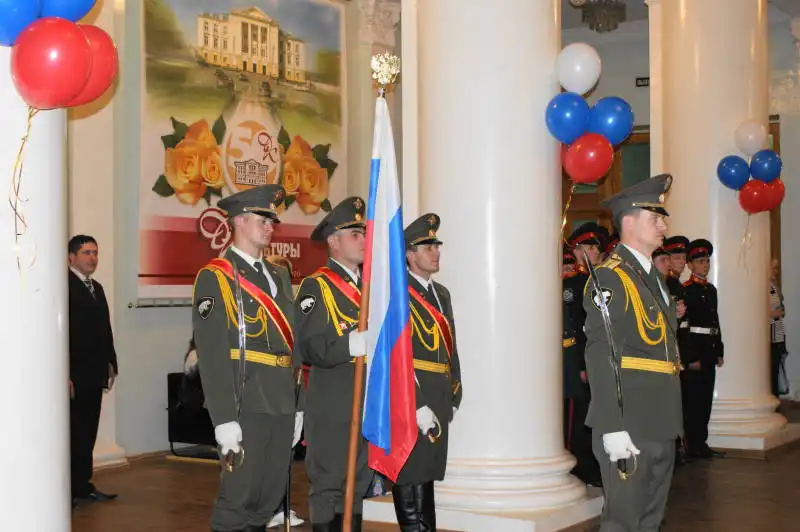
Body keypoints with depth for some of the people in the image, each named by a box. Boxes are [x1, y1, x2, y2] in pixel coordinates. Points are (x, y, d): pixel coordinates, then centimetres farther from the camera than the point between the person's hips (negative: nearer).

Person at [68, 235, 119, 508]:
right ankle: (72, 489, 4)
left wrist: (110, 363, 15)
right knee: (75, 432, -2)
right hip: (74, 374, -8)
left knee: (88, 432, 10)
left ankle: (83, 485, 15)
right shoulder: (64, 286, -10)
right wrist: (64, 375, -19)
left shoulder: (96, 288, 17)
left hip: (94, 373, 8)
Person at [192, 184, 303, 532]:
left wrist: (297, 407, 13)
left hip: (282, 407, 7)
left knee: (270, 497, 11)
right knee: (239, 500, -4)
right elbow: (212, 354, -13)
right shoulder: (215, 277, -6)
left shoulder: (279, 276, 17)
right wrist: (224, 419, -18)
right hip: (245, 407, -7)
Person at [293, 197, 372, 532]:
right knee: (328, 485, -1)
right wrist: (357, 342, -30)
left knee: (358, 482, 15)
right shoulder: (316, 286, -8)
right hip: (333, 408, -7)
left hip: (369, 404, 7)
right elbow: (311, 348, -20)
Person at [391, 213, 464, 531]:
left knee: (427, 478, 15)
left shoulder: (441, 293, 17)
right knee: (411, 485, -6)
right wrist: (418, 406, -19)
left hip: (439, 403, 8)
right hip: (410, 404, -8)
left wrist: (454, 398, 13)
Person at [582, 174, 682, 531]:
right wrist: (612, 429, -23)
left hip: (660, 422, 9)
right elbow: (601, 356, -18)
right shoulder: (610, 277, -12)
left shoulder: (652, 275, 16)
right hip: (629, 424, -9)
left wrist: (670, 419, 18)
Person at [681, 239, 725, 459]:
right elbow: (682, 327, -15)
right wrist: (691, 358, -18)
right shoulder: (685, 290, -11)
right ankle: (694, 446, 4)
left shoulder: (711, 290, 15)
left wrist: (719, 352, 15)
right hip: (693, 353, -8)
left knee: (705, 400, 11)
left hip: (709, 353, 8)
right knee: (694, 400, -3)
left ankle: (701, 443, 18)